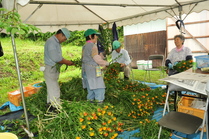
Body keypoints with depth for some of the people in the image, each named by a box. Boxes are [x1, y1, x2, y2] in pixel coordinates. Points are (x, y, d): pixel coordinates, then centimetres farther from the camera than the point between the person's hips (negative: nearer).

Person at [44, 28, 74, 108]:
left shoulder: (57, 42, 14)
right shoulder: (51, 42, -18)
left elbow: (59, 57, 17)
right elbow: (55, 58, -25)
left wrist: (66, 61, 2)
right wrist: (66, 62, -14)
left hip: (54, 69, 10)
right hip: (50, 69, -10)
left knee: (51, 88, 18)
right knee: (55, 90, -6)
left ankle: (50, 104, 31)